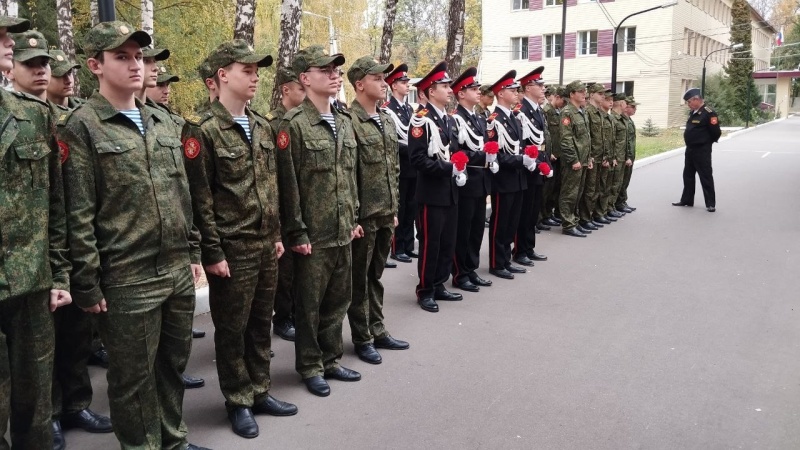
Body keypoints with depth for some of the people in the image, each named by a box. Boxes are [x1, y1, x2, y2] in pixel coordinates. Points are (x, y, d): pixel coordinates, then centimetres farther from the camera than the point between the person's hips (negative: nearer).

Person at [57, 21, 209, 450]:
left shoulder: (163, 122, 12)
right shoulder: (81, 127, -8)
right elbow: (78, 216, -11)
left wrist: (192, 252, 14)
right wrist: (88, 285, -11)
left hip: (178, 271, 6)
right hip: (126, 281, -6)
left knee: (174, 363, 19)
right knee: (133, 377, 9)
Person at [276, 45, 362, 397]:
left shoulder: (345, 122, 11)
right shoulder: (294, 124, -11)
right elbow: (289, 184, -13)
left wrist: (354, 219, 14)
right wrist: (297, 233, -13)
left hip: (343, 233, 7)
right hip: (313, 236, -7)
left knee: (339, 299, 16)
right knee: (309, 304, 7)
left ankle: (331, 360, 32)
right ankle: (310, 367, 23)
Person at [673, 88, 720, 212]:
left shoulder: (708, 113, -16)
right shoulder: (693, 112, 10)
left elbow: (716, 132, -16)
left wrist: (707, 142, -1)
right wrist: (691, 141, 13)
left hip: (702, 151, -9)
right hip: (690, 149, 9)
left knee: (706, 177, -2)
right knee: (688, 176, 16)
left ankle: (710, 204, 4)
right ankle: (686, 200, 27)